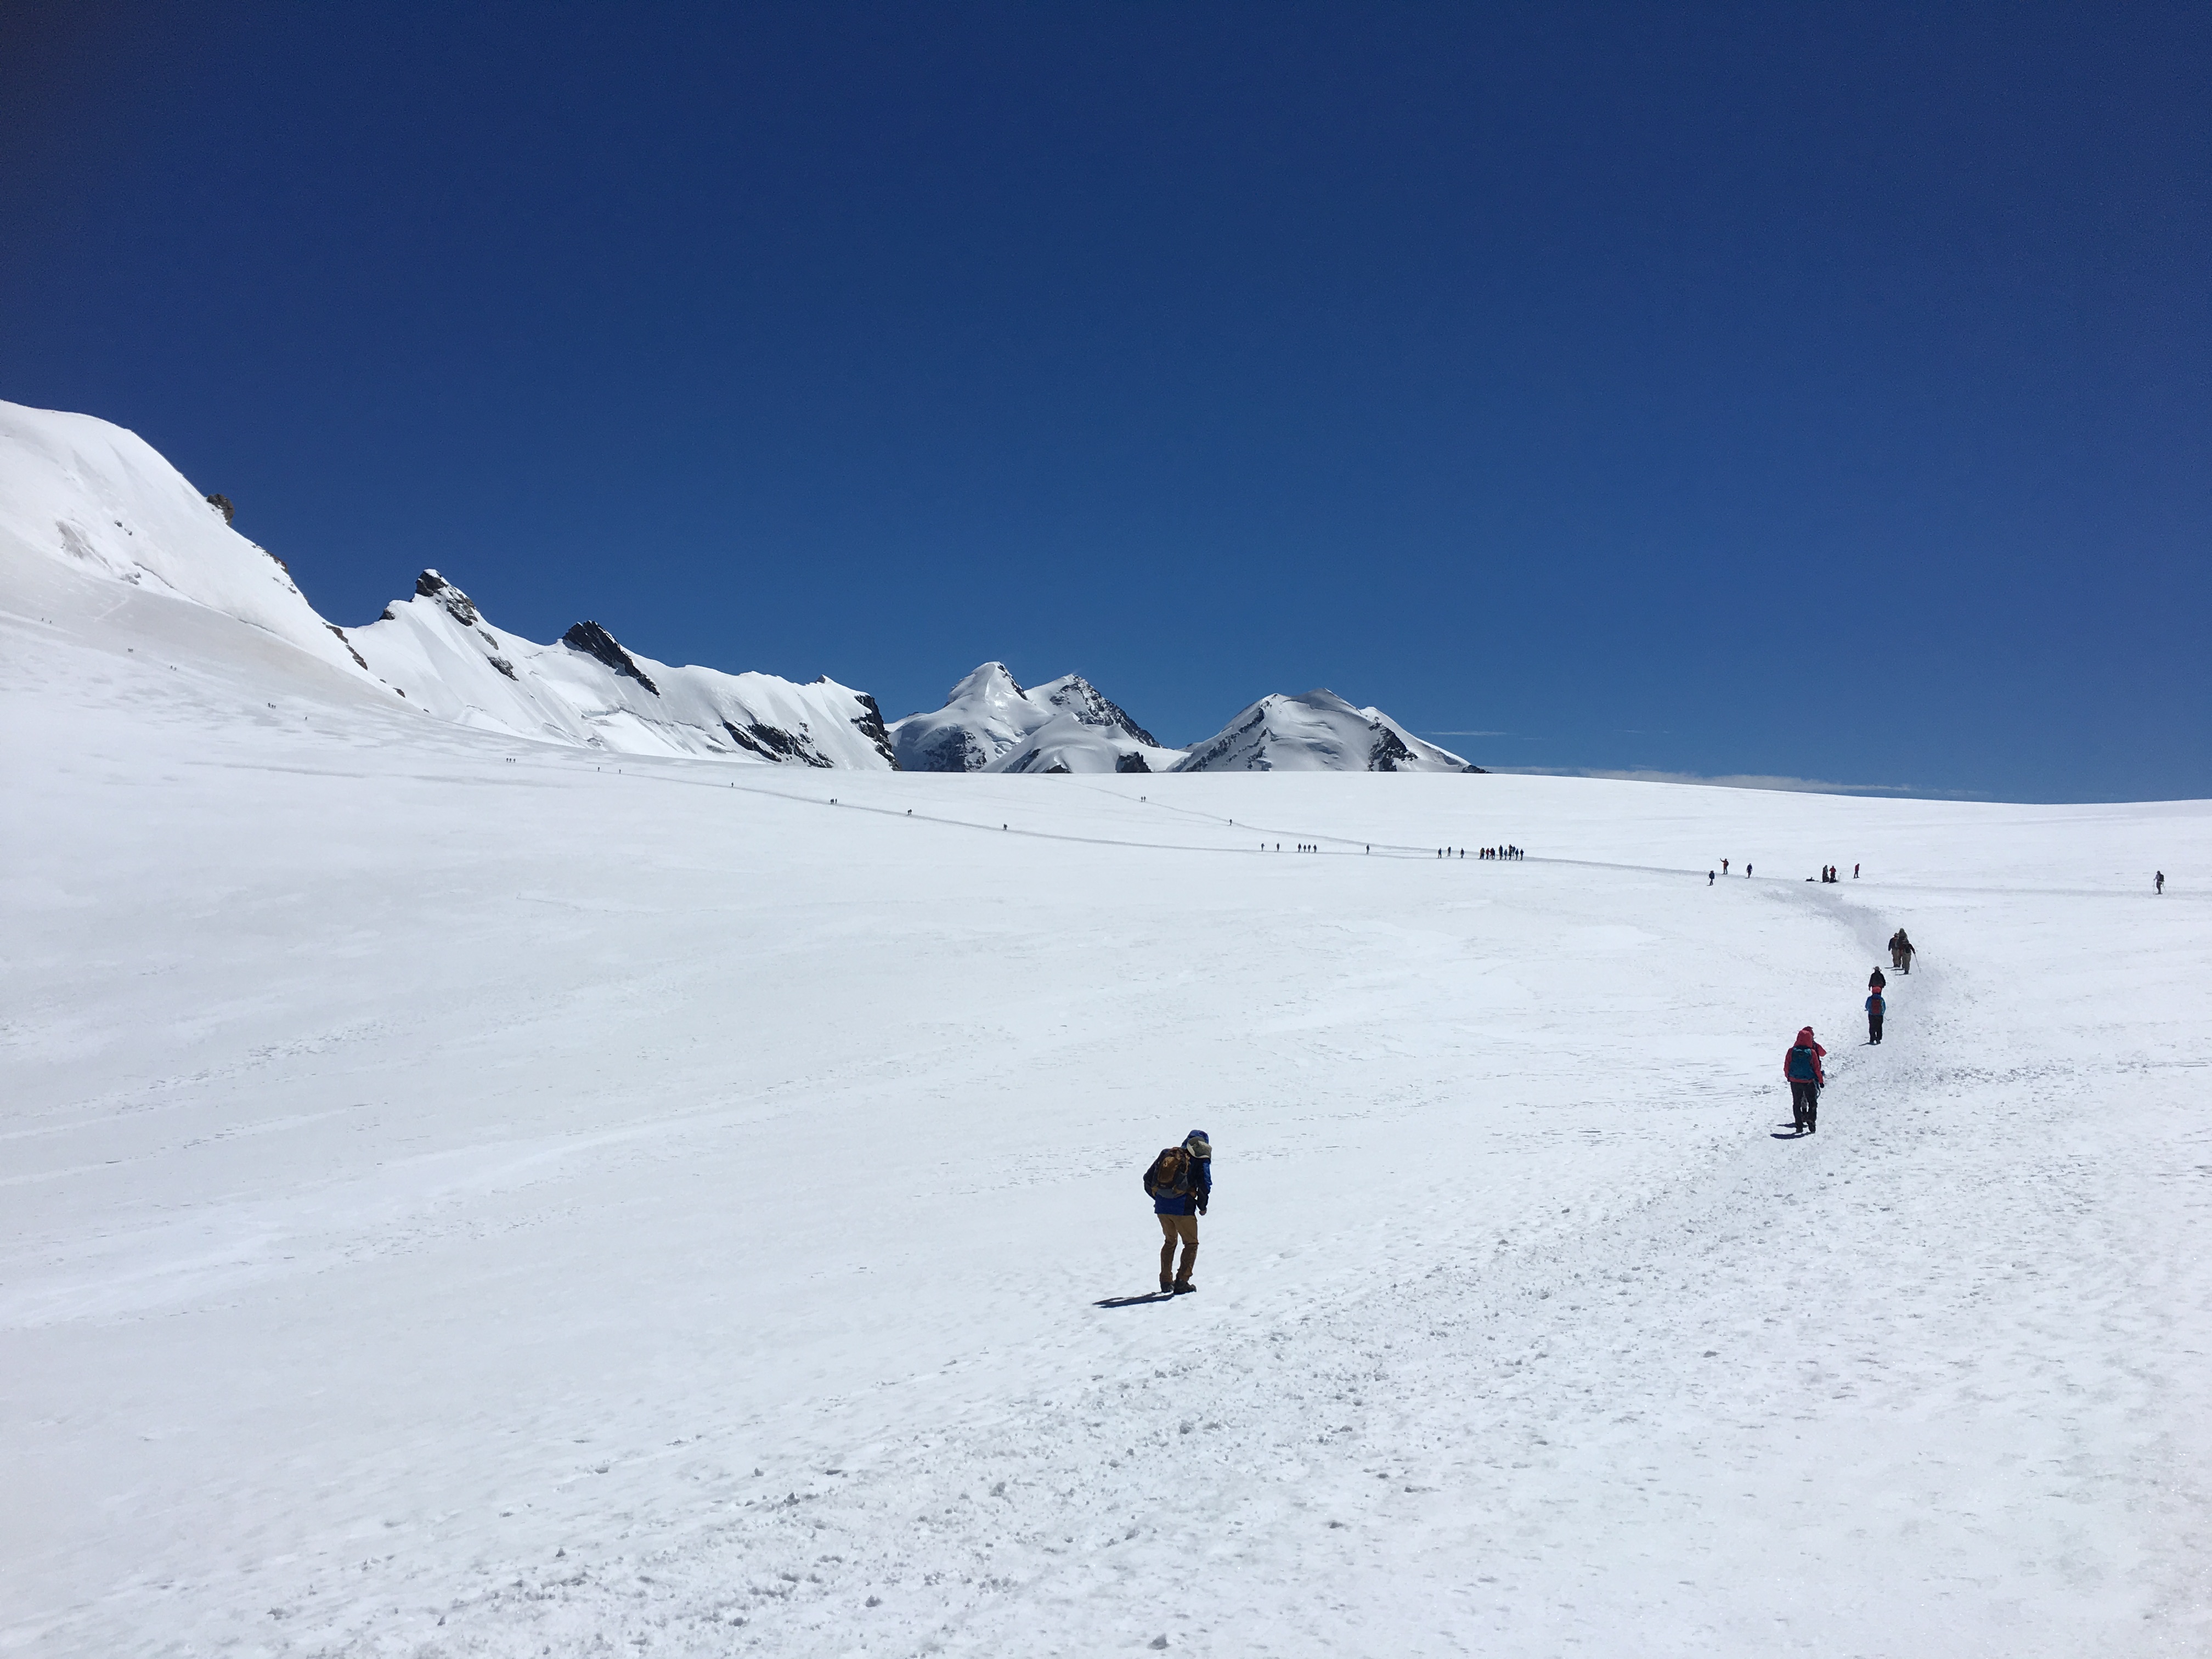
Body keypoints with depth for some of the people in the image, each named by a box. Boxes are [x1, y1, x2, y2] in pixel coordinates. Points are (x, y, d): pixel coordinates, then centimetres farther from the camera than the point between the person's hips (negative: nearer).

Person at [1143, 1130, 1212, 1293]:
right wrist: (1202, 1206, 6)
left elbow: (1148, 1180, 14)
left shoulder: (1166, 1154, 14)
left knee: (1170, 1241, 24)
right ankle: (1182, 1282, 0)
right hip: (1183, 1209, -5)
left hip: (1161, 1207, 5)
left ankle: (1166, 1281, 23)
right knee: (1191, 1244, 11)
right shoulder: (1201, 1160, 1)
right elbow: (1205, 1185, -10)